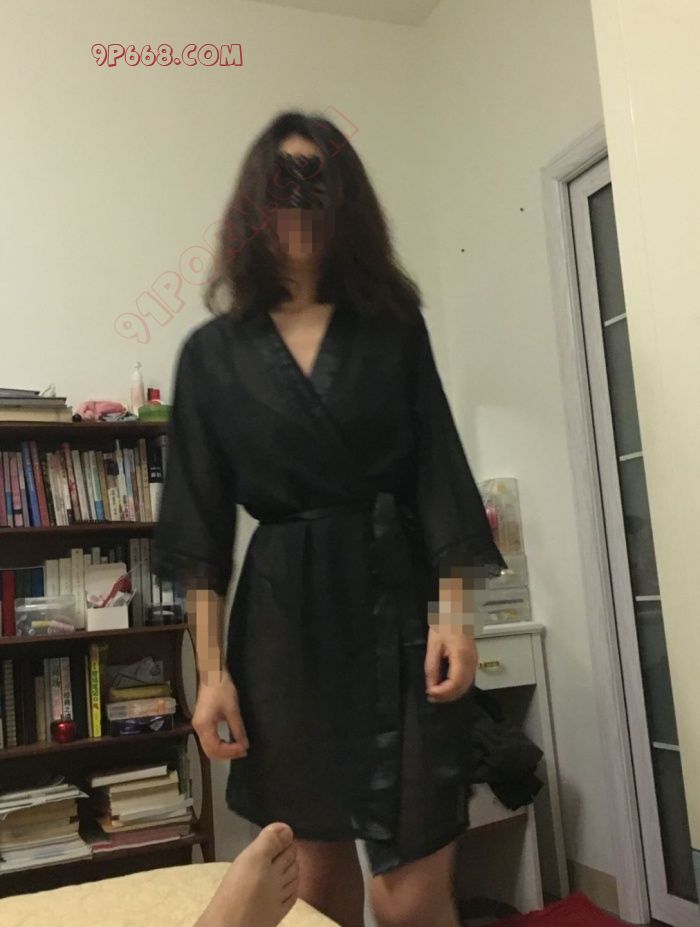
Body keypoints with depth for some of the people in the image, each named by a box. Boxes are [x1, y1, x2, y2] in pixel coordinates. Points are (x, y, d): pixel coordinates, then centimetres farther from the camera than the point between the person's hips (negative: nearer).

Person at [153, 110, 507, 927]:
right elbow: (202, 523, 2)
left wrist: (454, 613, -10)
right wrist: (211, 669, -4)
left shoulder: (394, 327, 6)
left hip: (396, 601, 0)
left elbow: (439, 475, 2)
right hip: (283, 615, 1)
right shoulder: (212, 353, 6)